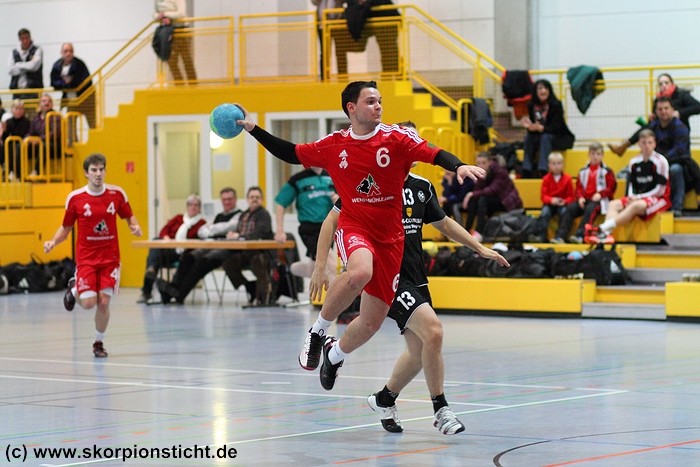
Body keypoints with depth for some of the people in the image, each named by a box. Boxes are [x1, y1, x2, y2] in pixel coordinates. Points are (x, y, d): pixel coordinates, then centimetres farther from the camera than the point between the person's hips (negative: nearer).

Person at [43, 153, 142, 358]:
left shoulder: (117, 194, -2)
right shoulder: (75, 198, -5)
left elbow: (129, 216, 13)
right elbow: (66, 228, 5)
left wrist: (135, 227, -9)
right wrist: (53, 242, -13)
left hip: (110, 258, 1)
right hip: (86, 258, -1)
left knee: (104, 302, -5)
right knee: (88, 302, -11)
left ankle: (99, 343, 19)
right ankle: (74, 289, 26)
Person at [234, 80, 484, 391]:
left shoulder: (396, 138, -3)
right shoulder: (333, 145, 2)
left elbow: (433, 154, -15)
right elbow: (291, 154, 15)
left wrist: (458, 166, -36)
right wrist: (253, 129, 9)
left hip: (390, 237, 2)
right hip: (353, 227, -2)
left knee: (372, 322, 5)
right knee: (360, 271, -39)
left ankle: (334, 354, 38)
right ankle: (318, 331, -16)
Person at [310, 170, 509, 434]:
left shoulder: (422, 187, 9)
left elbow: (444, 223, 25)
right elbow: (332, 221, -6)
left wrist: (480, 248, 23)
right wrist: (320, 266, -12)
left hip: (415, 278, 8)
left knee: (420, 350, 11)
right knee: (433, 330, -22)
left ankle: (384, 400, 36)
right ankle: (440, 409, -8)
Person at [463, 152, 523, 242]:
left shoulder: (500, 171, -17)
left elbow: (493, 190, -26)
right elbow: (476, 190, -8)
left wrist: (474, 194, -29)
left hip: (508, 202, -7)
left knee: (483, 199, -30)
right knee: (473, 200, -18)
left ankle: (479, 233, -37)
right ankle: (466, 231, -18)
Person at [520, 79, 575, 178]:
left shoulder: (556, 105, -18)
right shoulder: (532, 105, -4)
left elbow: (555, 128, -24)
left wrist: (540, 128, -42)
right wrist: (529, 126, -31)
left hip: (561, 139, -4)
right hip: (540, 138, 5)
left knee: (545, 137, -33)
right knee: (528, 136, -21)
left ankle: (542, 170, -40)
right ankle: (526, 171, -26)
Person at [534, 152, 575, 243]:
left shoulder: (567, 178, 0)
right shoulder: (546, 179, 1)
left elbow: (570, 196, 0)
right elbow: (543, 195, -4)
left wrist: (565, 202, -22)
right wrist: (551, 200, -25)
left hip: (562, 204, 0)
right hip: (549, 204, 0)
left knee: (565, 211, -31)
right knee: (545, 212, -29)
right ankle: (540, 236, -28)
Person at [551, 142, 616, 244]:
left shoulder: (606, 171, 5)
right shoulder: (583, 171, 17)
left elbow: (611, 187, -1)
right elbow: (579, 187, 14)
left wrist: (600, 194, -16)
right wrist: (580, 197, -6)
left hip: (598, 200, -4)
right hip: (584, 199, 4)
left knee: (590, 209, -35)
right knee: (570, 208, -21)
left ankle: (580, 235, -46)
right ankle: (560, 236, -29)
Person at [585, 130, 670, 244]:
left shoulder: (660, 161, -8)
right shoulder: (634, 162, 9)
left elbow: (660, 190, -11)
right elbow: (631, 184, 13)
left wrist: (638, 197, -14)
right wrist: (631, 196, -9)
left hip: (660, 200, -7)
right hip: (638, 198, 7)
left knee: (635, 206, -35)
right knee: (614, 204, -12)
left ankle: (602, 228, -47)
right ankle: (606, 234, -39)